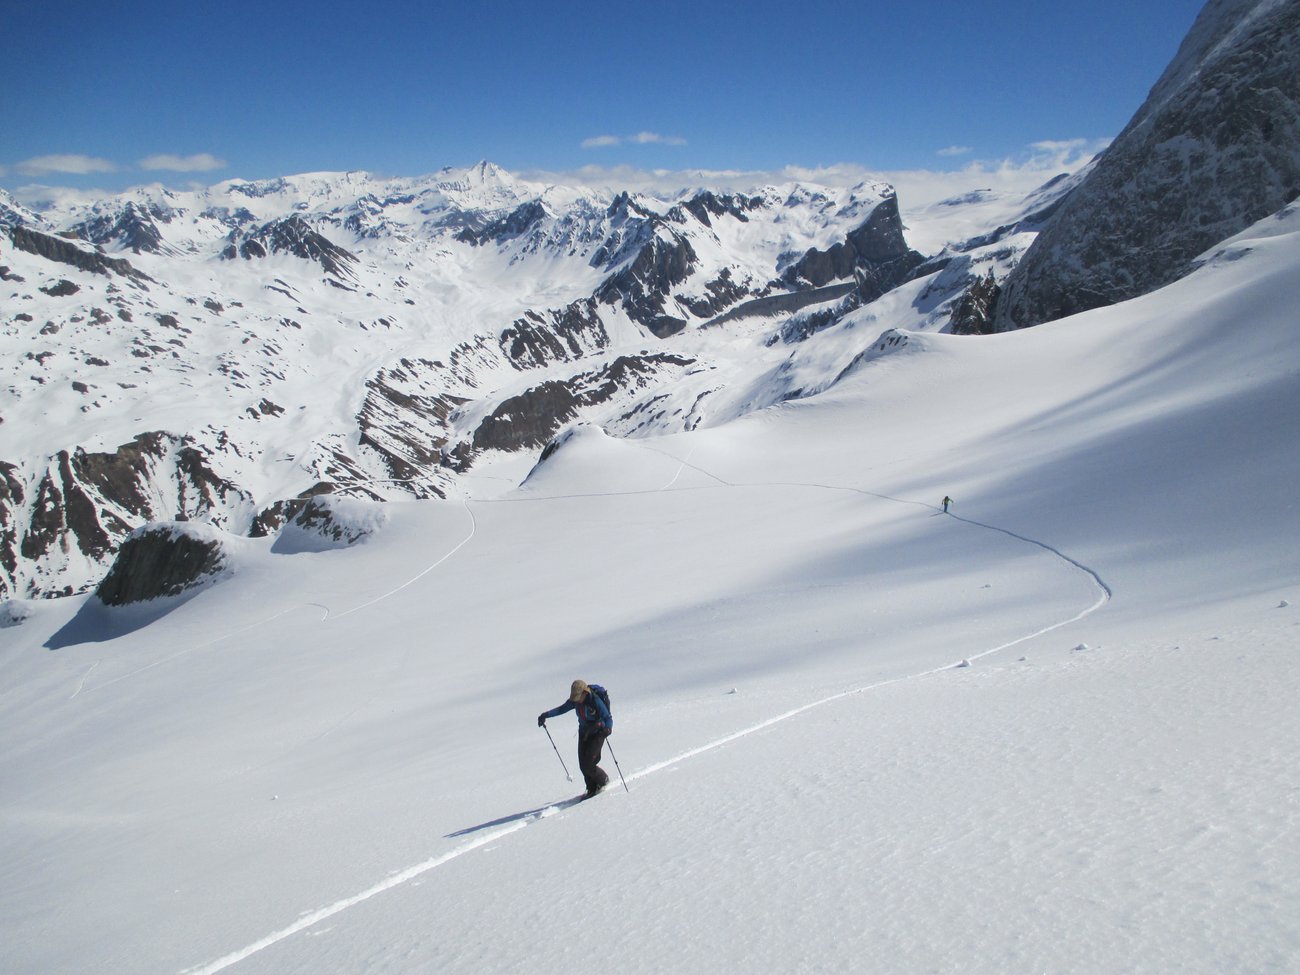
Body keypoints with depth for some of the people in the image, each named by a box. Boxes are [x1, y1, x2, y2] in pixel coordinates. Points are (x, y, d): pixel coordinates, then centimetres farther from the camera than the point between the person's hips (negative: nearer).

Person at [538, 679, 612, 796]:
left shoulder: (596, 701, -25)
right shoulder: (575, 700, -8)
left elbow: (608, 718, -26)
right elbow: (562, 709, 3)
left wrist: (608, 728, -47)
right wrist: (545, 715, -8)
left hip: (597, 733, -6)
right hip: (584, 733, 6)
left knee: (588, 765, -11)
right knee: (583, 765, 2)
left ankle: (603, 781, 15)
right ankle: (592, 788, 22)